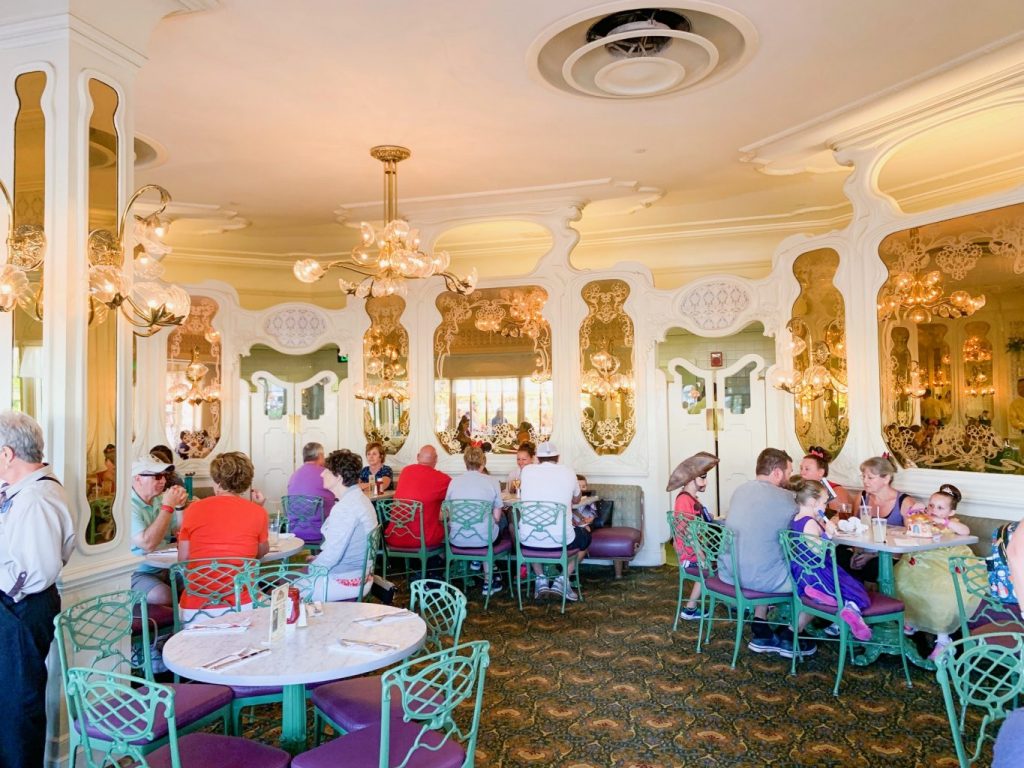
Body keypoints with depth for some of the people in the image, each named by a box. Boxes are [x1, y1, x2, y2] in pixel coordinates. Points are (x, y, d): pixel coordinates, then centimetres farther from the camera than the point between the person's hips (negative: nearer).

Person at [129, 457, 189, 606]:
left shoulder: (161, 498, 6)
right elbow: (148, 544, -28)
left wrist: (182, 506, -7)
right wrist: (168, 507, -21)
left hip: (165, 568, 7)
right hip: (137, 573, -7)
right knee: (164, 597, -32)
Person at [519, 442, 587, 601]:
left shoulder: (527, 470, 3)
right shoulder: (568, 472, 2)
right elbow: (576, 499, 21)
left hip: (529, 539, 1)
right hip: (560, 539, -1)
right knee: (586, 536, 30)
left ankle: (541, 578, 22)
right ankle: (563, 578, 13)